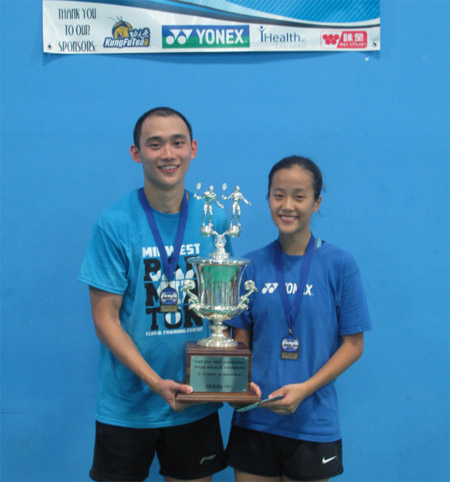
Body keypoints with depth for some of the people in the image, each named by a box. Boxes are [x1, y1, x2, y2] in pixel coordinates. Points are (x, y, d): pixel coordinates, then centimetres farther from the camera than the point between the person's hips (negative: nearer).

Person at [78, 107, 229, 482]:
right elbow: (105, 319, -11)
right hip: (127, 407, -3)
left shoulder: (214, 221, 0)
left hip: (197, 404, 3)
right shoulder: (114, 225, -11)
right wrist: (155, 382, -20)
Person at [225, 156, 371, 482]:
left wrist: (305, 388, -15)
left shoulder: (339, 264, -5)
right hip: (254, 420, 2)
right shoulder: (252, 265, 2)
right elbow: (241, 339, 9)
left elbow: (353, 344, -4)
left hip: (312, 424, -2)